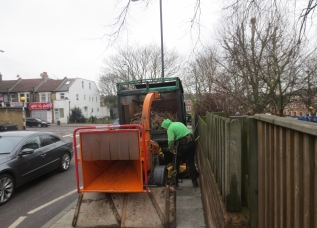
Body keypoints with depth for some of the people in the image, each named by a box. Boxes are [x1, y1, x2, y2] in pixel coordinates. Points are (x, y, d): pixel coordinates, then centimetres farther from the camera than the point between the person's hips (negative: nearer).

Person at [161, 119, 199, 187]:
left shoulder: (170, 128, -5)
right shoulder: (178, 123, 19)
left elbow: (171, 141, -16)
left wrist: (171, 150, -1)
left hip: (183, 143, -7)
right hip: (191, 140, 7)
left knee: (177, 163, 12)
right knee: (191, 162, 16)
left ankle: (175, 182, 22)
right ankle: (195, 182, 21)